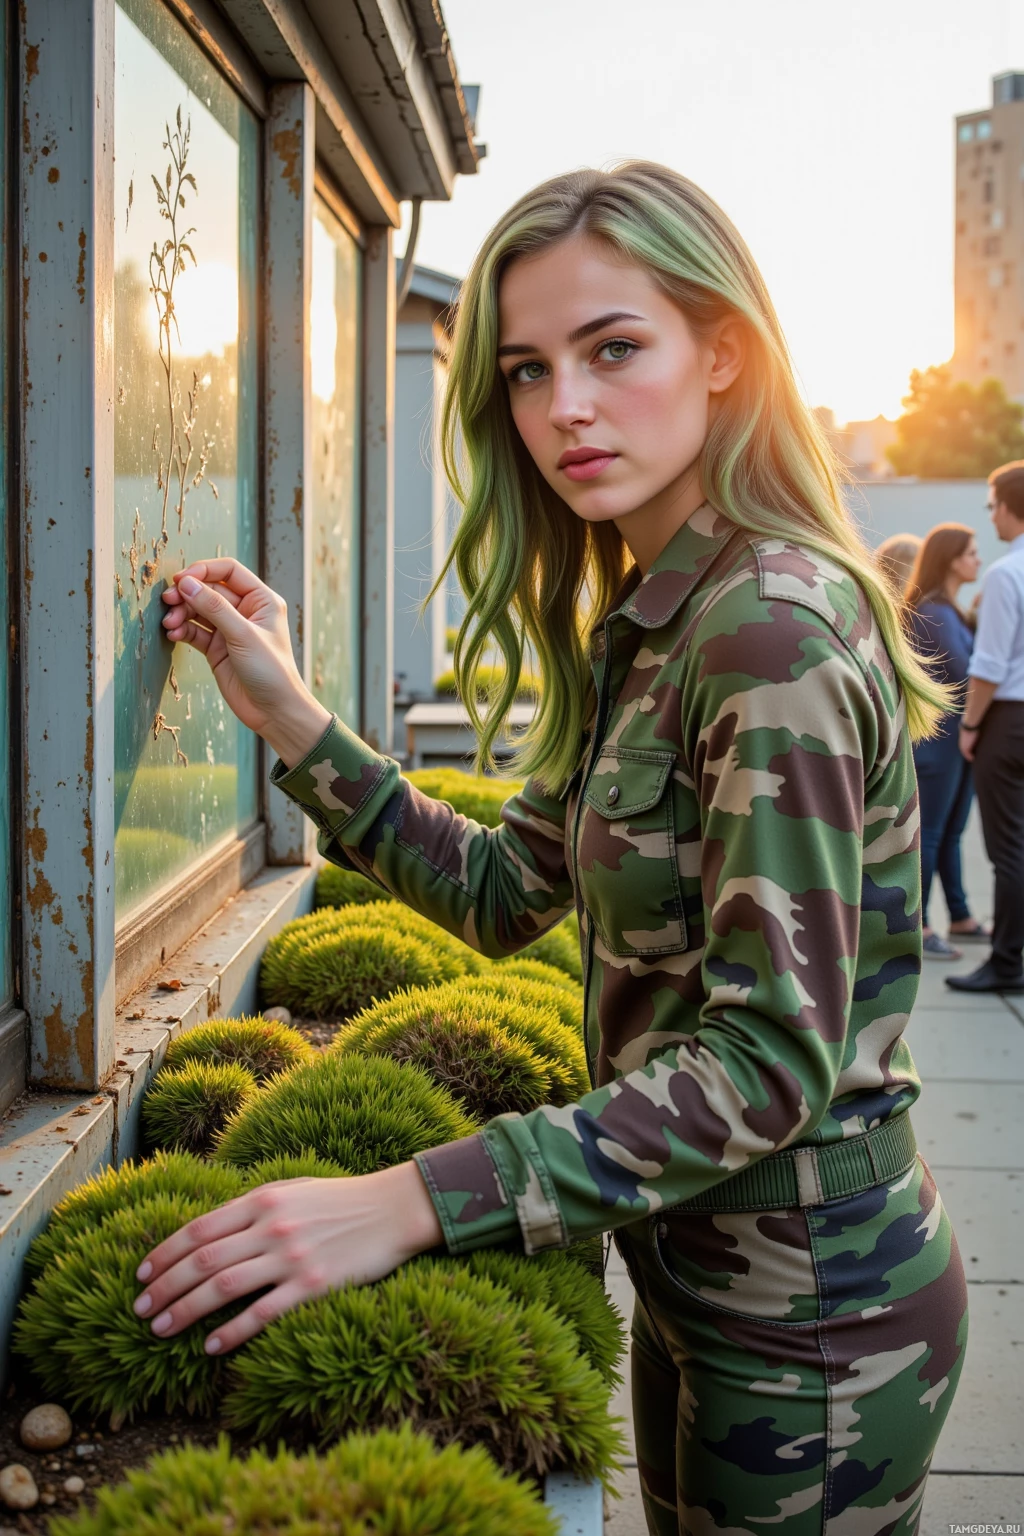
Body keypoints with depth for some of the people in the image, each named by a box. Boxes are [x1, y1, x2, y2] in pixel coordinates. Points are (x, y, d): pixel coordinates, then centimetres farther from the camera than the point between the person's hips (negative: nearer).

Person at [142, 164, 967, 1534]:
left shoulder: (777, 625, -24)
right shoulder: (646, 624, 5)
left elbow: (773, 1052, -28)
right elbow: (505, 891, 8)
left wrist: (413, 1202, -32)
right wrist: (291, 716, 0)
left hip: (809, 1315, -8)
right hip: (695, 1271, 8)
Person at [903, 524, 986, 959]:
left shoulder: (948, 609, 16)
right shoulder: (931, 611, -15)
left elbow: (967, 659, 12)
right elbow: (963, 671, -20)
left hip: (958, 732, 10)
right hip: (939, 734, -10)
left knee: (951, 832, 15)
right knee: (930, 832, -5)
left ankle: (961, 919, 23)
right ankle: (917, 927, 0)